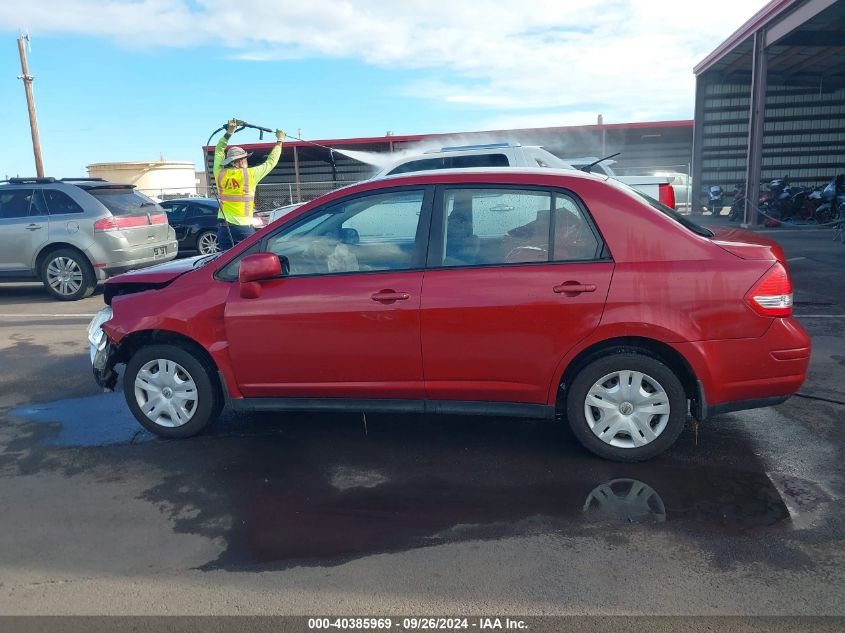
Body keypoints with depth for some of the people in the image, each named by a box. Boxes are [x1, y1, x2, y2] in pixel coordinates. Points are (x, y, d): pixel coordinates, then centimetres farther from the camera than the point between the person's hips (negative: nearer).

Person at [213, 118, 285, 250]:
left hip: (223, 226, 4)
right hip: (243, 226, -4)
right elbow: (271, 162, 6)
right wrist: (280, 141, 19)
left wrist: (229, 132, 26)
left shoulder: (220, 173, 4)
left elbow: (219, 150, 22)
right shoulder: (249, 174, -7)